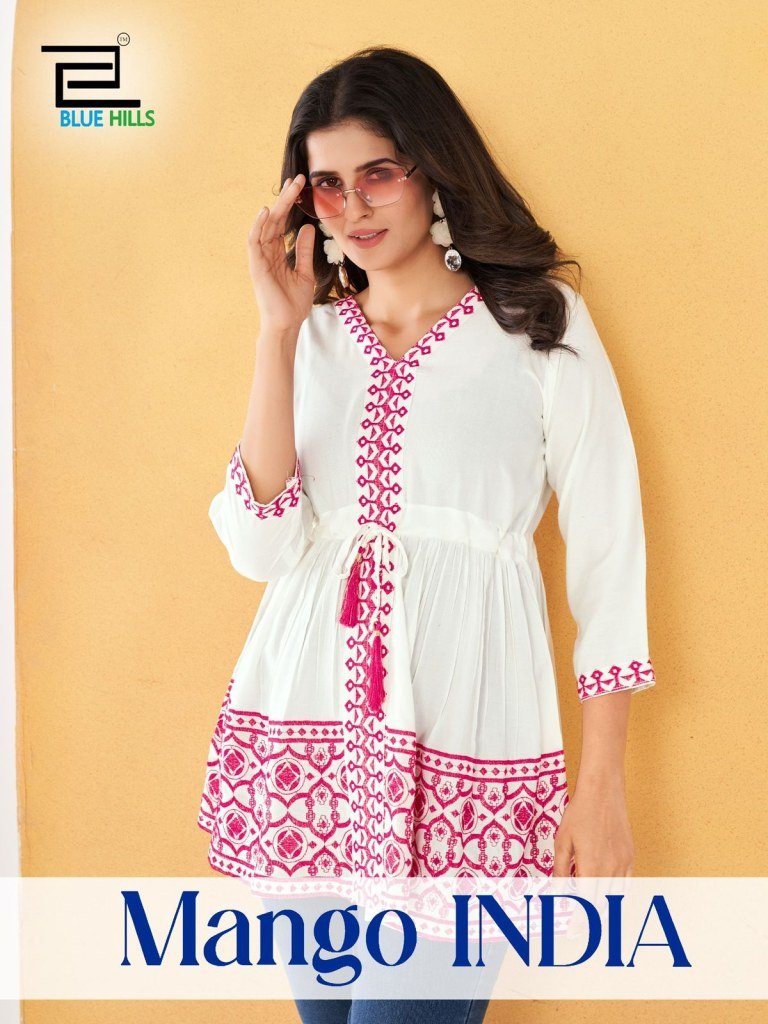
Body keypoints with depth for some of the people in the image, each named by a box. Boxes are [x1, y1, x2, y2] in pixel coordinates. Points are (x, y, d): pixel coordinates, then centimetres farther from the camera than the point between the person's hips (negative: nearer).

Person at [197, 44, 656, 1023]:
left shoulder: (541, 323, 2)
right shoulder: (317, 336, 11)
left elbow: (607, 552, 0)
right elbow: (260, 546, -2)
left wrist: (602, 784, -4)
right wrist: (280, 329, -6)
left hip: (459, 716, -3)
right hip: (306, 714, 3)